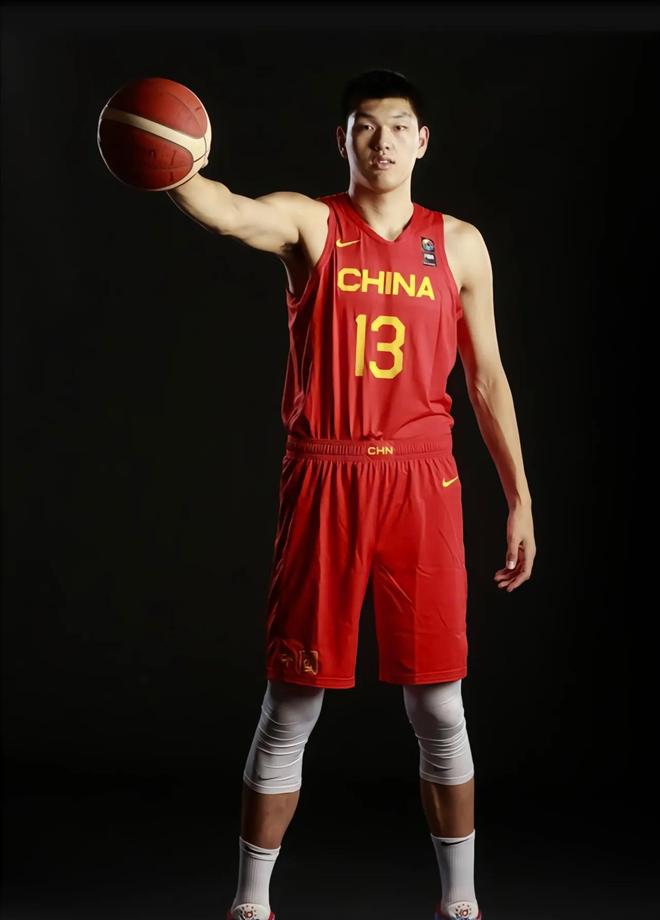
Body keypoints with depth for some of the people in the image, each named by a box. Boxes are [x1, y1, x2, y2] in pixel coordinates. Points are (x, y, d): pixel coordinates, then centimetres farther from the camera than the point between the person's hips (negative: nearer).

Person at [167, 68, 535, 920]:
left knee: (438, 706, 7)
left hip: (420, 481, 2)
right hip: (322, 481, -1)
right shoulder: (310, 224, 2)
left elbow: (486, 378, 11)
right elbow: (228, 212, -21)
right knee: (289, 708, 5)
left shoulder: (459, 244, 9)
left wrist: (519, 498, 7)